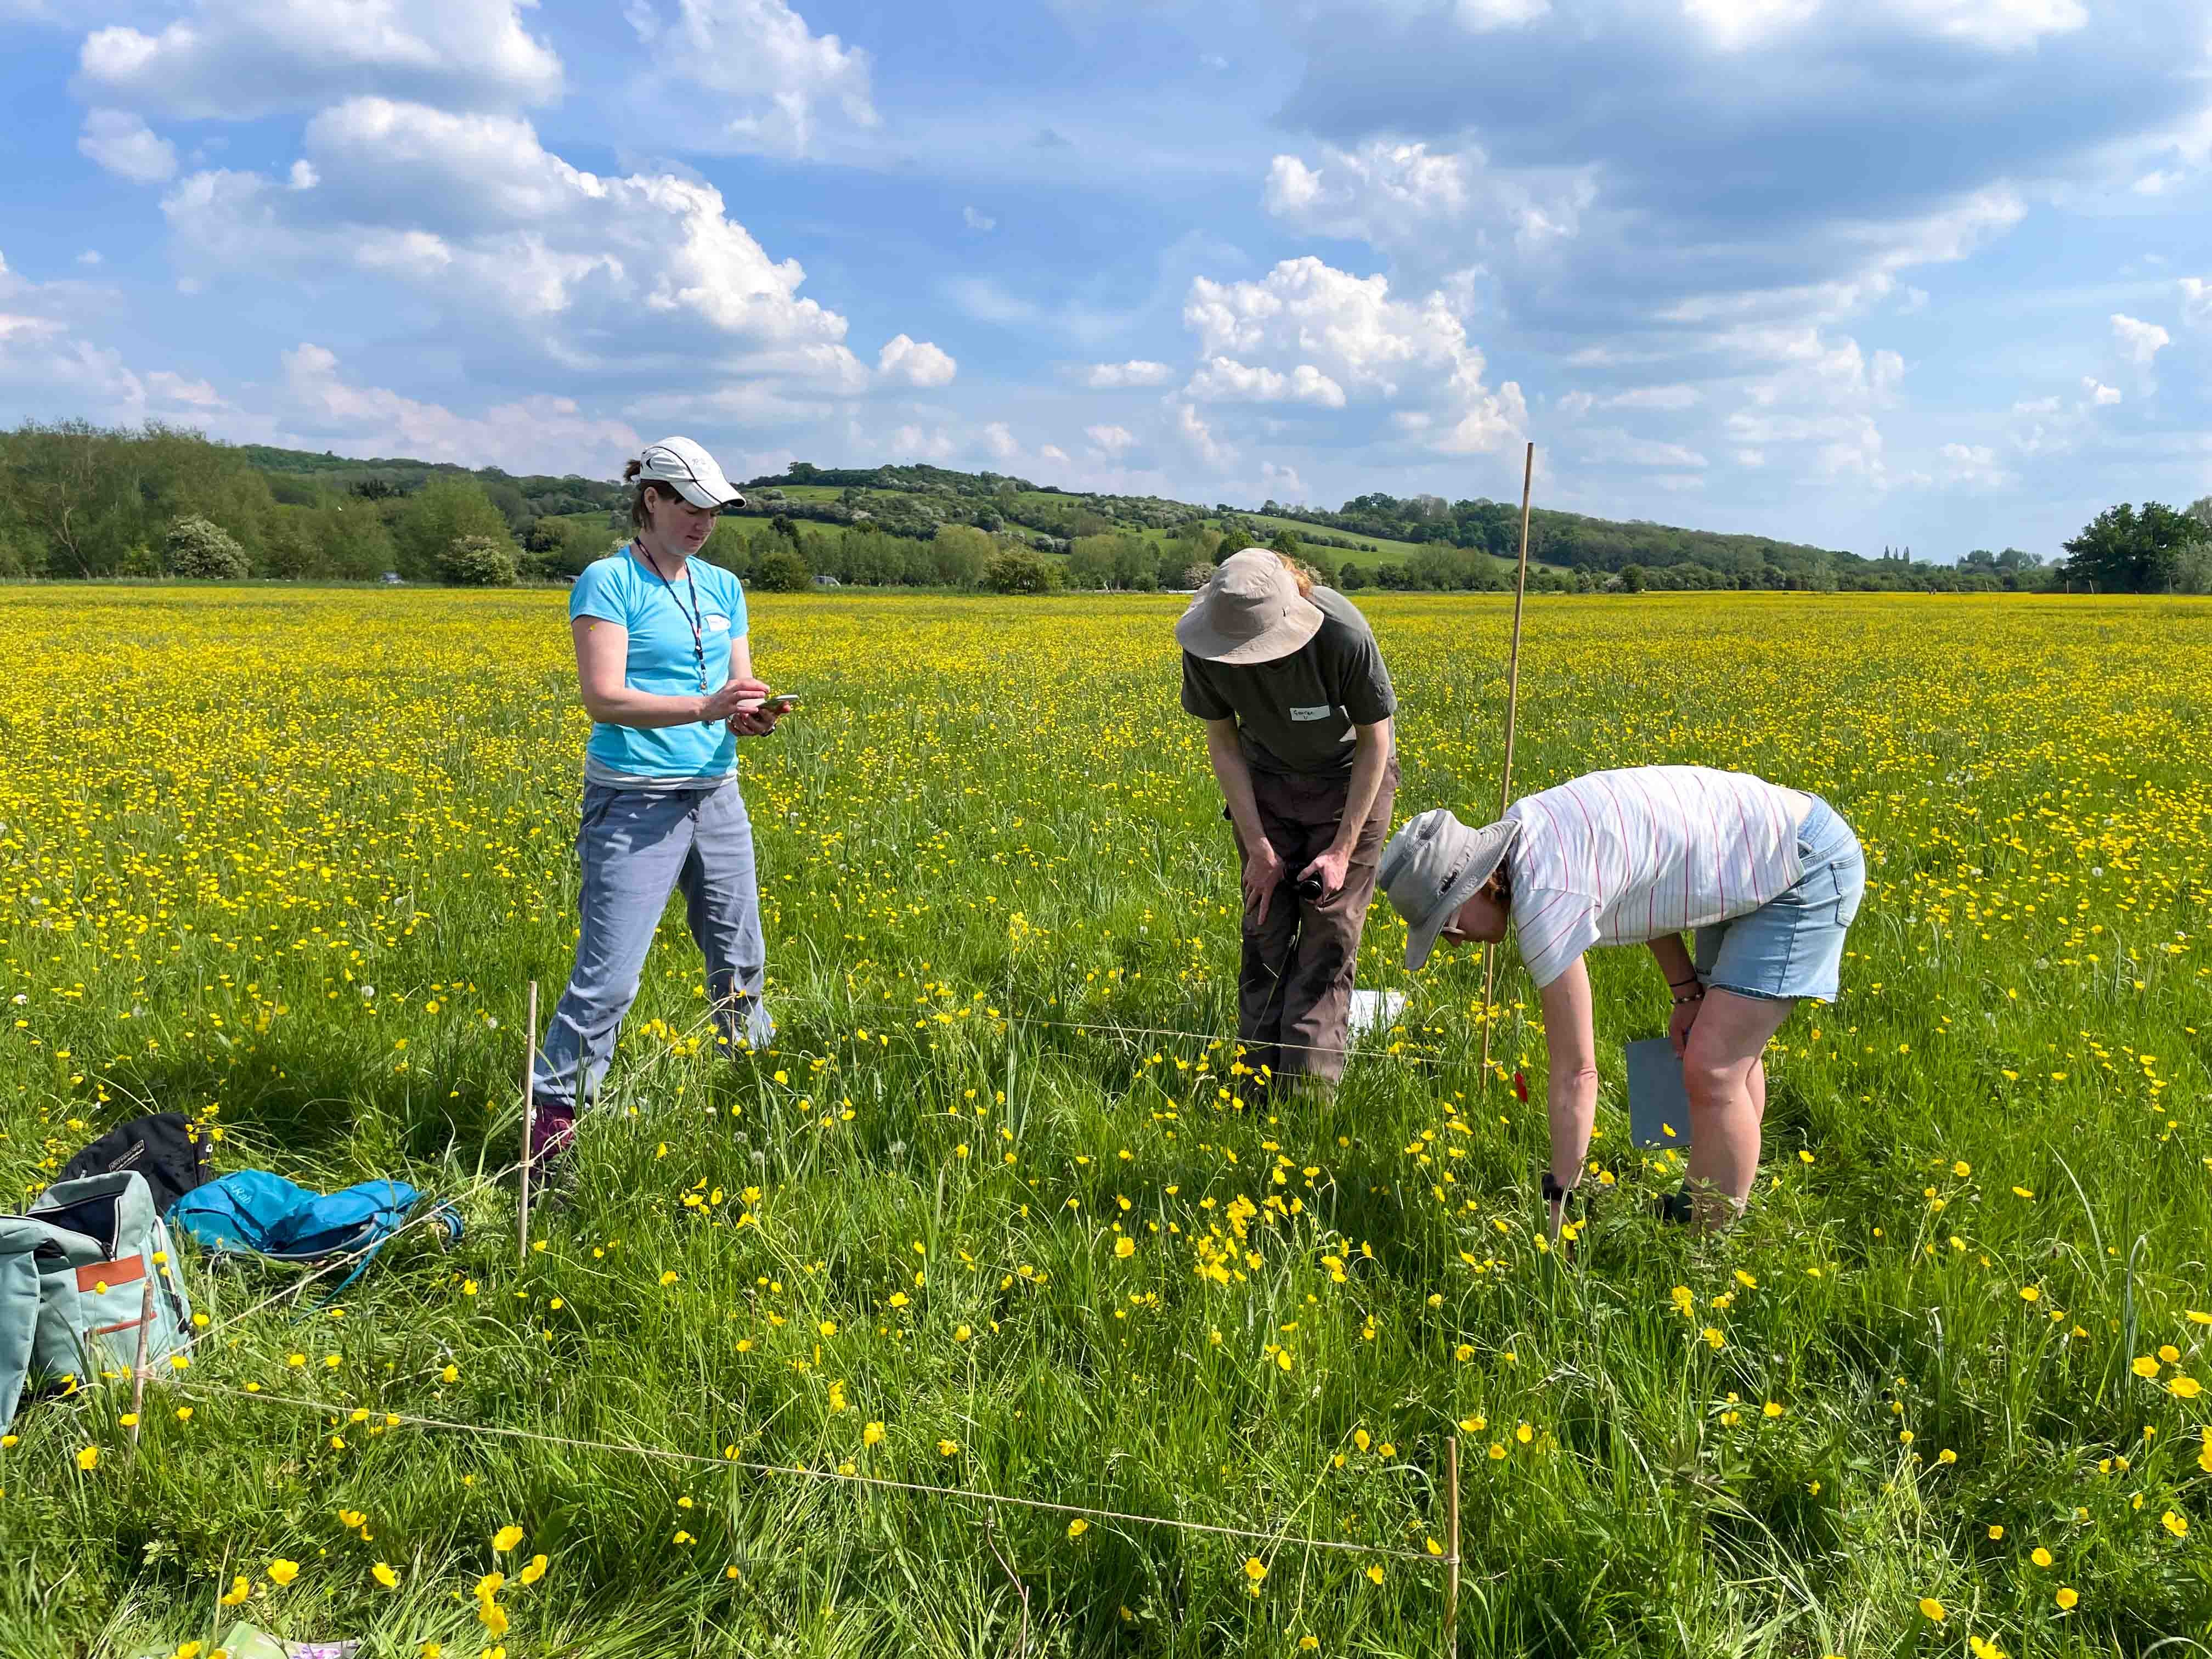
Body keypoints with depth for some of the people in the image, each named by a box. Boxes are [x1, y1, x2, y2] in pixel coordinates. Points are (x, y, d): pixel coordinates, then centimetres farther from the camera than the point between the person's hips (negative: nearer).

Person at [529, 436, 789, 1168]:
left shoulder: (723, 588, 12)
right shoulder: (607, 582, -7)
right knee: (608, 975, -8)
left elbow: (738, 689, 11)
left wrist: (752, 717, -13)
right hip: (635, 801, -6)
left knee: (741, 960, 17)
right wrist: (703, 707, -26)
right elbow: (604, 698, -16)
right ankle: (554, 1119, 5)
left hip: (715, 795, 7)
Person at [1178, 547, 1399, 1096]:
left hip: (1350, 779, -3)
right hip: (1267, 781, 3)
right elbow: (1222, 741, -10)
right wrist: (1257, 846, -13)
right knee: (1264, 929, 0)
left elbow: (1374, 742, -20)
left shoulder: (1344, 637, -35)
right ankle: (1260, 1085, 8)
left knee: (1329, 933, -6)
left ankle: (1309, 1089, -1)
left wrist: (1341, 850, -20)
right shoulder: (1207, 648, -26)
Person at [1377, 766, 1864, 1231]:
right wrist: (1687, 993, 8)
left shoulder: (1545, 900, -30)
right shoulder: (1520, 831, -4)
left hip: (1809, 871, -10)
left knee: (1712, 1072, -13)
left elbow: (1576, 1073, -23)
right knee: (1731, 1044, 20)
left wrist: (1558, 1195, -14)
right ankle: (1691, 1210, 36)